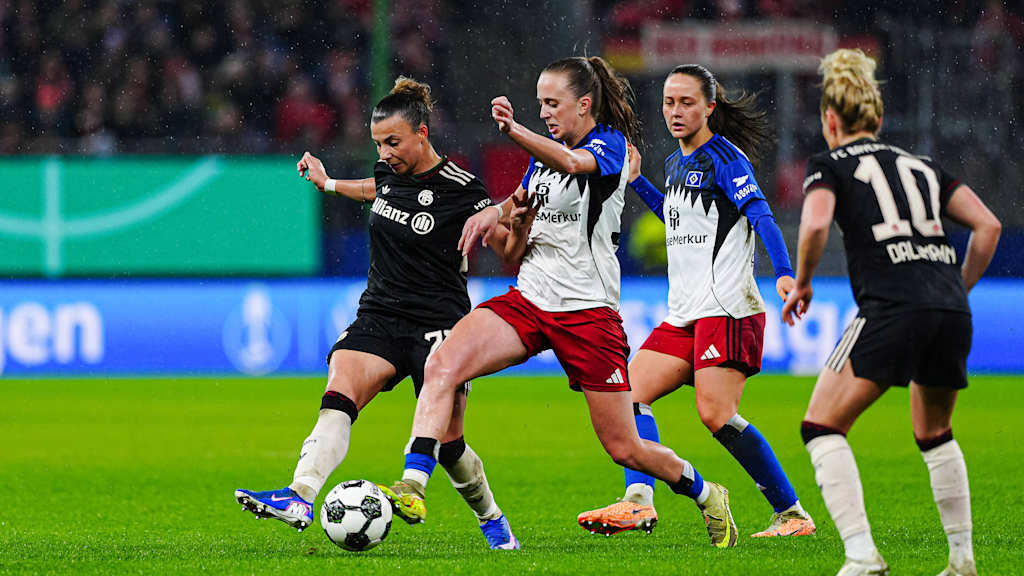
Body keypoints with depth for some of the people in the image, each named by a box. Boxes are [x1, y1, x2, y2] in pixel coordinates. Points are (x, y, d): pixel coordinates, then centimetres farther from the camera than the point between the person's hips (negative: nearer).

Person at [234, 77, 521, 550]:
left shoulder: (460, 191, -12)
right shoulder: (390, 171, 6)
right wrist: (329, 184, 39)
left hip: (438, 325, -5)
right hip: (379, 315, 5)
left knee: (446, 443, 1)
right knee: (338, 397, -22)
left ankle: (491, 518, 28)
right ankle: (300, 498, -39)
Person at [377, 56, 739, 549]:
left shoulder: (611, 145, -6)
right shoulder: (542, 157, 14)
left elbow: (570, 163, -33)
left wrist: (513, 131, -51)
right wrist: (517, 224, -7)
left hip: (588, 313, -6)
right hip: (529, 300, 6)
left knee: (624, 448, 1)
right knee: (442, 365, -22)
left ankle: (704, 494, 29)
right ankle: (412, 488, -29)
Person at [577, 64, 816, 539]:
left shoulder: (724, 158, -7)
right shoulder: (677, 163, 18)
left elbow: (761, 216, -20)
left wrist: (784, 273, -34)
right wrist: (637, 181, 30)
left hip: (726, 309, -9)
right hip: (685, 313, 9)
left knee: (716, 414, -17)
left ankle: (792, 513, -10)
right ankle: (638, 503, -10)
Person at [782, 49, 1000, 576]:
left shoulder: (830, 165, 11)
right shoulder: (922, 165, 25)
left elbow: (815, 224, -9)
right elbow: (988, 224, 16)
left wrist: (802, 283, 6)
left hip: (891, 309, -6)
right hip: (952, 312, 6)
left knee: (822, 427, 2)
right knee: (934, 434, 26)